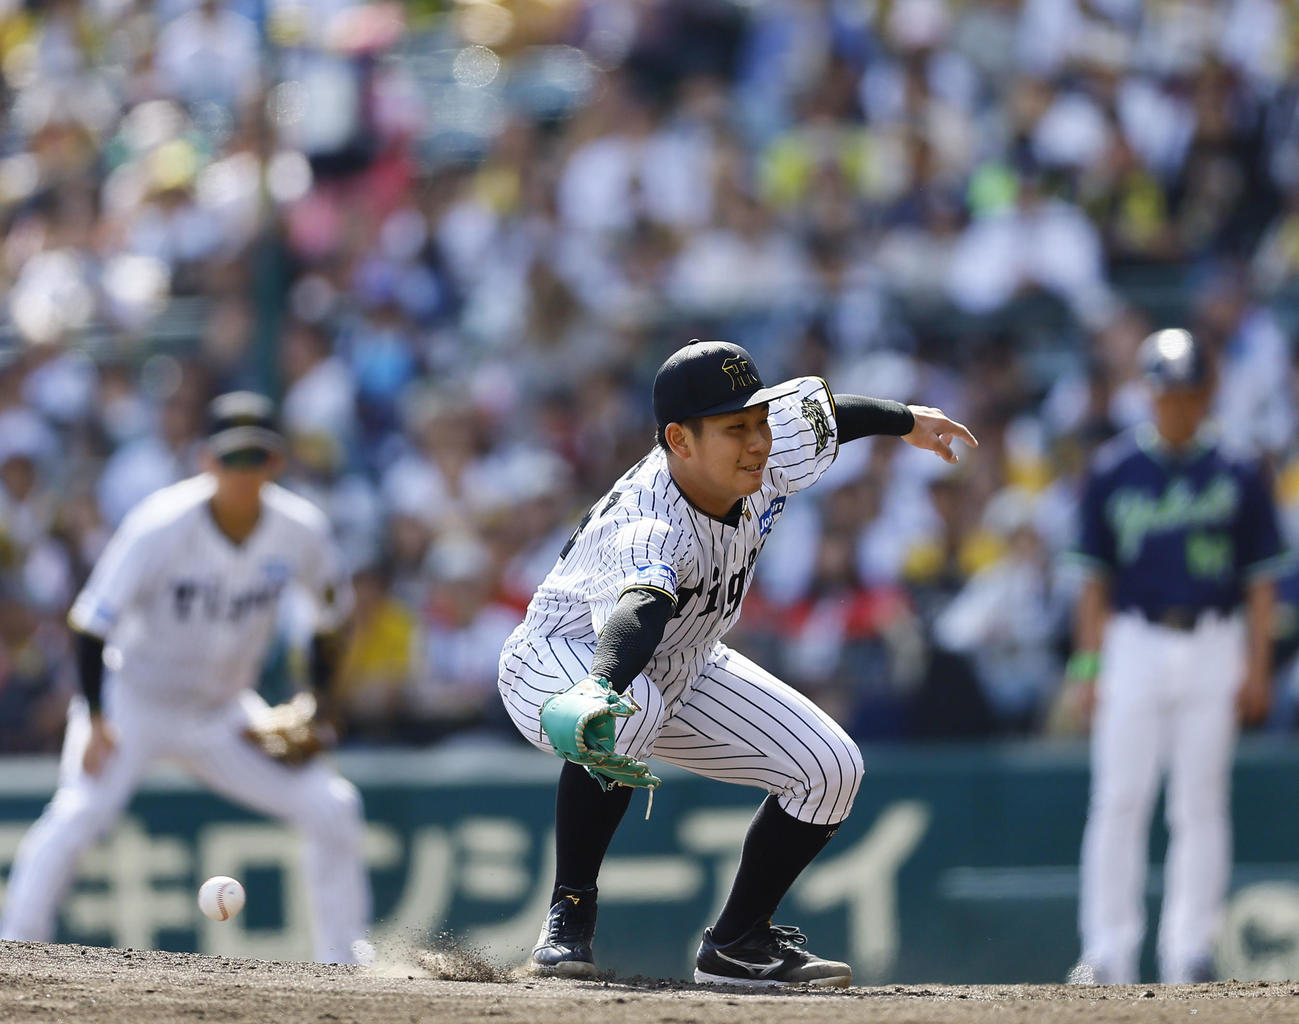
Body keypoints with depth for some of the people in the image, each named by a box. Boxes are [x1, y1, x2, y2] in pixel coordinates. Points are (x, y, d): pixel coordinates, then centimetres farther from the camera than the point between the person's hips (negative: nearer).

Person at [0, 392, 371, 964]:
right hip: (134, 703, -4)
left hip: (222, 718, 5)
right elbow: (93, 622, -22)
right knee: (80, 810, -28)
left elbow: (334, 612, 8)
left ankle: (341, 960, 9)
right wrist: (96, 721, -30)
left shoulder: (299, 530, -11)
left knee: (331, 808, -4)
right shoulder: (161, 527, -23)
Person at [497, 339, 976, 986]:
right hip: (558, 659, -8)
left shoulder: (761, 458, -18)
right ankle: (569, 913, -25)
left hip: (682, 668, 8)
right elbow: (641, 606, -62)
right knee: (632, 707, -42)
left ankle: (738, 944, 12)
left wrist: (904, 421, 24)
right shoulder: (648, 526, -40)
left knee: (829, 768, -5)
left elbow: (818, 410, 5)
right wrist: (598, 689, -83)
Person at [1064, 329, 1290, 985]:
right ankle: (1108, 955, -2)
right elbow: (1095, 579, 8)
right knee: (1119, 801, -5)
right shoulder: (1112, 472, 6)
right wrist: (1088, 666, 1)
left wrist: (1257, 667, -2)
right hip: (1134, 644, 0)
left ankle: (1190, 955, 7)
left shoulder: (1238, 475, 5)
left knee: (1201, 804, 1)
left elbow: (1261, 580, 6)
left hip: (1213, 648, 0)